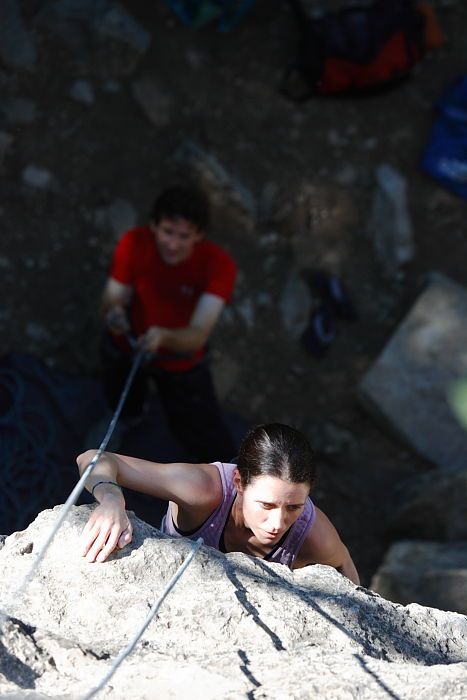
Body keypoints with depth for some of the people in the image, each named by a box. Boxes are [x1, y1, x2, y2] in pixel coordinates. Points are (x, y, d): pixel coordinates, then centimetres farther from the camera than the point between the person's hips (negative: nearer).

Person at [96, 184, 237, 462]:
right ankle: (128, 413, 65)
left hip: (181, 362, -1)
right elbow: (112, 298, -20)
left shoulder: (219, 265, -33)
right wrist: (113, 313, -46)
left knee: (217, 453, 4)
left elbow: (198, 335, -39)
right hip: (126, 346, 1)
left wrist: (163, 337, -61)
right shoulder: (134, 243, -27)